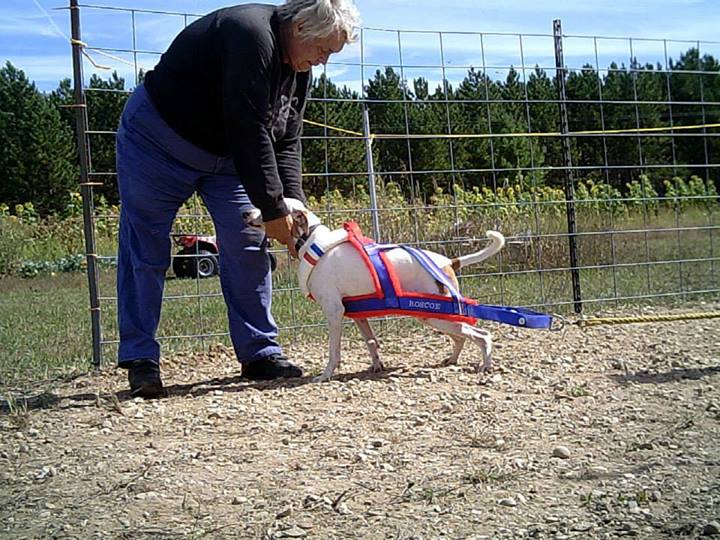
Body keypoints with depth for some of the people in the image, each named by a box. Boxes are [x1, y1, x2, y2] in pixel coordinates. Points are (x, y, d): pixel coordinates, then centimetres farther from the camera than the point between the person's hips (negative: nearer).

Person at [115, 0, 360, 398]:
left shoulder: (298, 69, 0)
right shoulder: (252, 36, -29)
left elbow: (285, 143, -1)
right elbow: (249, 132, -32)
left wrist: (293, 204, -15)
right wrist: (273, 210, -28)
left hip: (224, 154, 8)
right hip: (158, 139, -8)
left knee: (248, 246, -1)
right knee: (145, 251, -5)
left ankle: (260, 353, 6)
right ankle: (140, 359, 1)